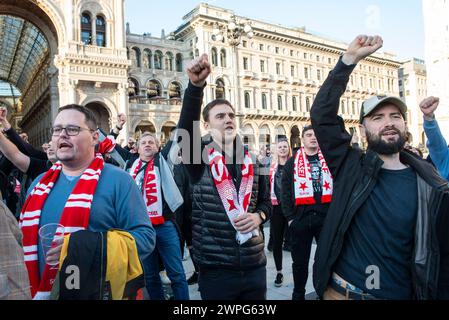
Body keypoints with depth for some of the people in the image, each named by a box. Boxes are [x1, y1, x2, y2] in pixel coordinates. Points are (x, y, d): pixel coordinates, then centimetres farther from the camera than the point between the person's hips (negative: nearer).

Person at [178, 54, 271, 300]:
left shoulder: (252, 163, 7)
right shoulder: (199, 158, -5)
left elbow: (266, 202, 15)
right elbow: (186, 127, -25)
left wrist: (258, 216, -7)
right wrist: (196, 85, -38)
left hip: (254, 265, 4)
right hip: (215, 268, -4)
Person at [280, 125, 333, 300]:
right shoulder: (292, 162, 5)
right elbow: (286, 192, 1)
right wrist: (290, 217, -5)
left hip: (327, 217, 1)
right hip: (300, 218, -1)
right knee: (300, 261, 11)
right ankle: (298, 294, 28)